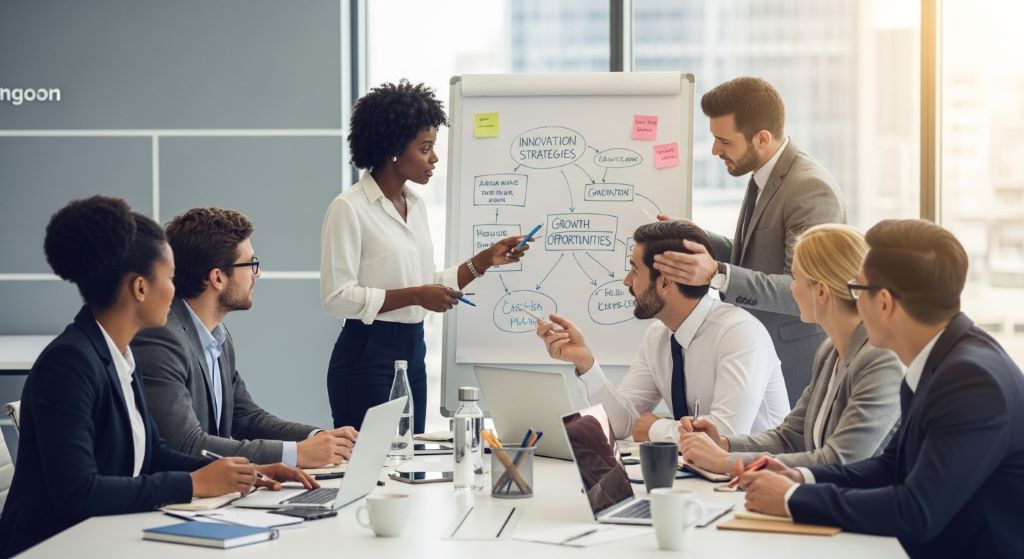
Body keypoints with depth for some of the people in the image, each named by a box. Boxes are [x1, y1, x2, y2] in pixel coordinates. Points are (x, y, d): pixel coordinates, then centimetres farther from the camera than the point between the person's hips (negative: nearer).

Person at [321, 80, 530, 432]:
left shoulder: (416, 205, 11)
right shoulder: (348, 208, -12)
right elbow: (336, 297, -17)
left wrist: (487, 259, 6)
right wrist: (415, 296, -20)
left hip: (413, 351, 8)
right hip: (367, 354, -8)